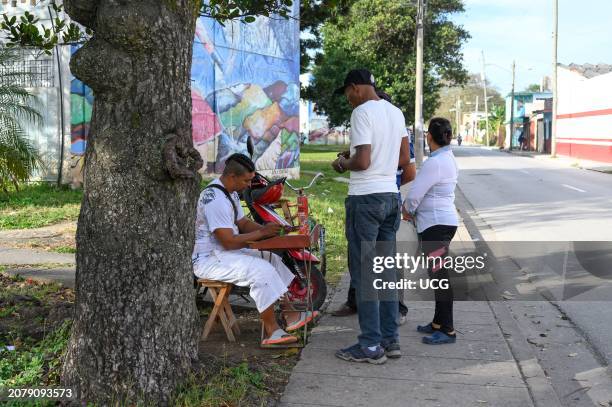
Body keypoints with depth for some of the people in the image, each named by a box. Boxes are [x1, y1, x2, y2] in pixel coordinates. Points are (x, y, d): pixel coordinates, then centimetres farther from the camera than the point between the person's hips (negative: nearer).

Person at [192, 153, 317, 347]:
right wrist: (262, 233, -18)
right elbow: (229, 242, -27)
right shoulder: (215, 199, -26)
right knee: (262, 271, -24)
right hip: (208, 260, -11)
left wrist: (266, 229, -2)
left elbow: (243, 223, 16)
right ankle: (272, 332, -17)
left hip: (223, 252, 11)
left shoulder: (230, 192, 9)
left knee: (272, 260, 11)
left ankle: (290, 314, 12)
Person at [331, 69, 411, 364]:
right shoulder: (396, 112, 13)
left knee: (364, 273, -2)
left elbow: (362, 161, -20)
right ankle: (390, 340, 19)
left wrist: (343, 164, -1)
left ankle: (371, 345, 3)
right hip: (391, 195, 8)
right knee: (387, 271, 13)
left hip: (365, 198, -8)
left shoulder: (362, 112, -12)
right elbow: (404, 160, 16)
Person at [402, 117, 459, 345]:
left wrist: (406, 209, 4)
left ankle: (447, 331, -1)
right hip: (445, 221, 10)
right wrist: (411, 208, 9)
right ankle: (438, 323, 26)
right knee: (438, 275, 16)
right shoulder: (449, 159, 14)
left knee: (439, 275, -6)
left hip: (436, 225, -10)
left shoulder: (434, 163, -18)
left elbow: (414, 195, -16)